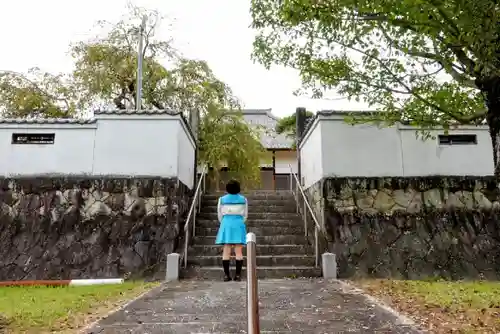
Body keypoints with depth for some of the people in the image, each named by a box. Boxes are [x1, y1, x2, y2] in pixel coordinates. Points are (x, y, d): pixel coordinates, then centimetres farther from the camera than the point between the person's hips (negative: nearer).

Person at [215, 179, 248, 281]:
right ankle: (238, 275, 1)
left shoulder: (222, 199, 0)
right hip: (239, 225, 0)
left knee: (226, 251, 2)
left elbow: (220, 215, 6)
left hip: (226, 224, 0)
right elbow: (245, 214, 7)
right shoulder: (243, 199, 1)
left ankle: (226, 275, 1)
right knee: (239, 251, 2)